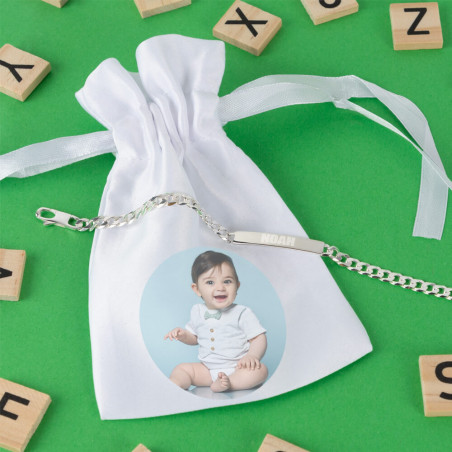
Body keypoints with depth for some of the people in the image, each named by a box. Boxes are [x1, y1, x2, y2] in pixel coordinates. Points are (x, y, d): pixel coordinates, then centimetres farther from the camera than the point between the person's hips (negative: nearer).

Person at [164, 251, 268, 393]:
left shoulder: (242, 313, -8)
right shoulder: (198, 312, 5)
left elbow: (259, 338, -9)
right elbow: (195, 337, 20)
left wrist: (252, 356, -28)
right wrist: (183, 335, -2)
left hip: (237, 369, -4)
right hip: (207, 369, 4)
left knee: (260, 370, -30)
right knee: (181, 368, -9)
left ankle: (227, 383, -41)